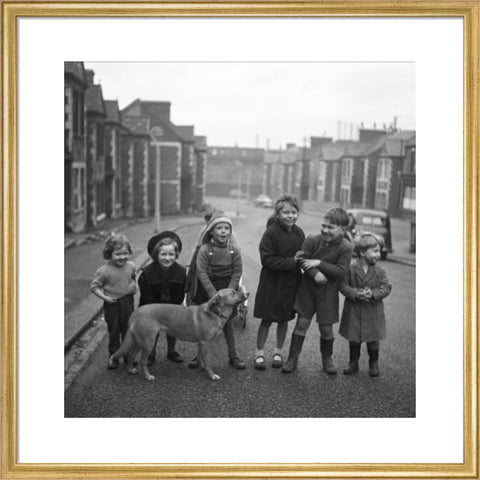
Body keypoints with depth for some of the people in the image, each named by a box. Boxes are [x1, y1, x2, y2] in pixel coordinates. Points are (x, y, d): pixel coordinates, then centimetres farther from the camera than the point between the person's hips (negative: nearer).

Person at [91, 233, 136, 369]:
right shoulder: (104, 271, -18)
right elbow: (94, 286, -11)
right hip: (112, 304, -3)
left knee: (128, 330, 14)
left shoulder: (130, 266, -5)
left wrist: (134, 286, 2)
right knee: (113, 332, 9)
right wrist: (104, 297, -20)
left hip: (128, 302, 3)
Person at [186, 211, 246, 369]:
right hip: (206, 289, -1)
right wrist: (213, 294, -19)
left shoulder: (234, 250, -6)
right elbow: (201, 272, -14)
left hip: (227, 287, 1)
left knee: (227, 322, 7)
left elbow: (237, 273, -4)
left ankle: (233, 356, 17)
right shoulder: (204, 249, -13)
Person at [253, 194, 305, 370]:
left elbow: (303, 257, 9)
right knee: (267, 319, 6)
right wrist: (291, 261, -23)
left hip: (291, 283, 5)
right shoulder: (271, 232, -16)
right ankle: (259, 353, 22)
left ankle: (278, 352, 32)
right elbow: (267, 259, -20)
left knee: (284, 319, 15)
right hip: (272, 283, -4)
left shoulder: (299, 233, 0)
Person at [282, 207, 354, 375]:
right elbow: (302, 259, -11)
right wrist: (315, 273, -27)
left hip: (328, 292, -1)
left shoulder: (346, 247, -13)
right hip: (307, 288, 1)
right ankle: (292, 358, 15)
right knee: (302, 323, 4)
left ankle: (327, 358, 32)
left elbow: (341, 272, -18)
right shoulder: (313, 240, -8)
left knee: (326, 328, 8)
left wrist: (319, 263, -23)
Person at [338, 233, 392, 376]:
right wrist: (356, 293, -24)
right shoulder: (351, 268, -10)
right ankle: (353, 363, 28)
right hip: (354, 310, -1)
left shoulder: (379, 271, -5)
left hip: (373, 311, 1)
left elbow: (386, 287, -6)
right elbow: (342, 285, -11)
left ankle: (373, 364, 29)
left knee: (373, 340, 10)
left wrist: (373, 293, -22)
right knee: (354, 339, 12)